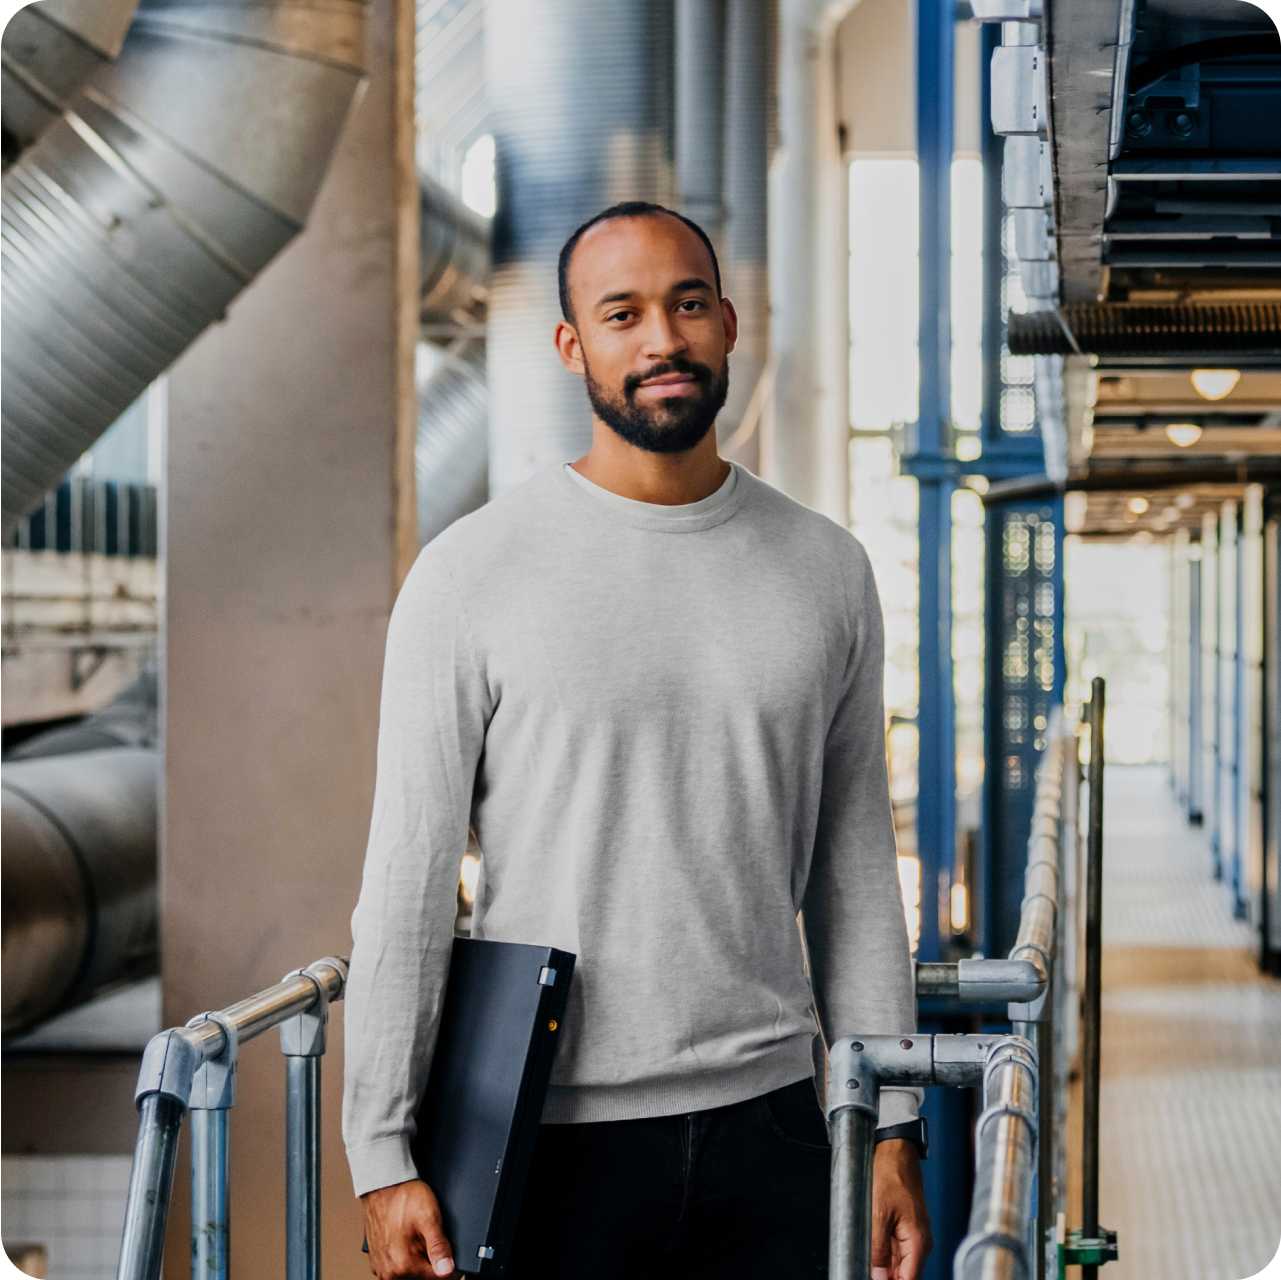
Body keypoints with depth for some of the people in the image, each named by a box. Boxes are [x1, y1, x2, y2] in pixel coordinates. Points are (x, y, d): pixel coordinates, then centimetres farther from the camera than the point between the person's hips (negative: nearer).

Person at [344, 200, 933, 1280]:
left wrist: (890, 1128, 7)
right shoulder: (472, 573, -4)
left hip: (765, 1119, 3)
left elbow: (854, 873, 11)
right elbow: (408, 883, -5)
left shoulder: (827, 570, 7)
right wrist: (383, 1156, -9)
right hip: (548, 1136, -3)